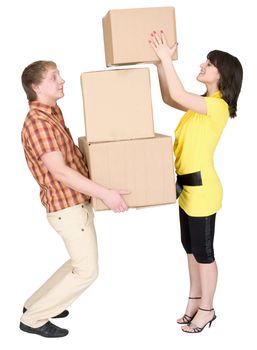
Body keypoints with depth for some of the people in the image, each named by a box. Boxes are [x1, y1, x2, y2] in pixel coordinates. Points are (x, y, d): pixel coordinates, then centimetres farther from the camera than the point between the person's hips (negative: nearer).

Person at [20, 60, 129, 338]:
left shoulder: (53, 113, 10)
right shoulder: (37, 122, -21)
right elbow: (59, 172, -29)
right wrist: (104, 193, -33)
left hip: (77, 203, 10)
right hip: (67, 207, -10)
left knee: (81, 263, 20)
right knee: (87, 271, -1)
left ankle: (36, 303, 31)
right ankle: (34, 318, 12)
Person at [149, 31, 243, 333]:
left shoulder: (218, 106, -18)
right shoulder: (203, 103, 12)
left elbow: (178, 96, -29)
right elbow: (169, 98, 14)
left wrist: (166, 57, -22)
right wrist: (161, 63, 4)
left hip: (202, 188, -9)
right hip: (187, 185, 9)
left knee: (203, 251, 5)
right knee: (191, 247, 18)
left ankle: (206, 309, 21)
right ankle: (194, 299, 33)